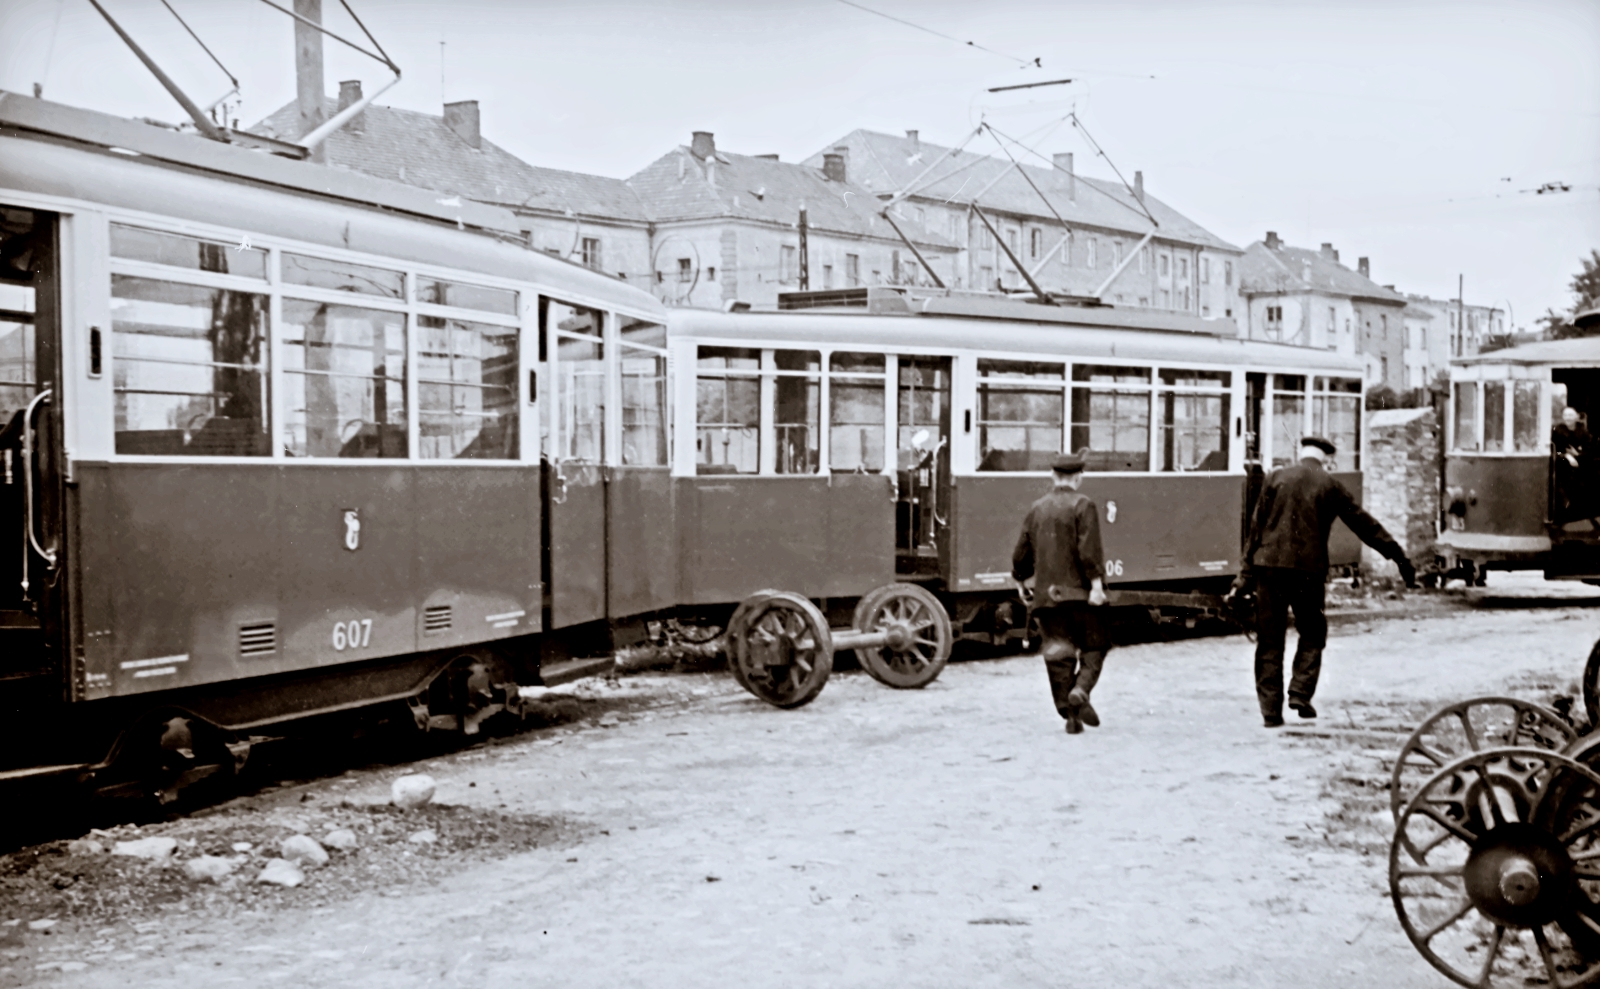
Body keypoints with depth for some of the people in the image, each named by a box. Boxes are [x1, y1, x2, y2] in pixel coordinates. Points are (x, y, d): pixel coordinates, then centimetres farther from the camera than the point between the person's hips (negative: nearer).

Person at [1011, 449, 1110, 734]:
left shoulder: (1037, 508, 12)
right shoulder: (1082, 505, -4)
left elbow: (1023, 551, 17)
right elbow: (1089, 549, -16)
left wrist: (1019, 578, 34)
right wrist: (1096, 582, -19)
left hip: (1047, 593, 4)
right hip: (1079, 591, -4)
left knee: (1058, 653, 6)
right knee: (1094, 646, 7)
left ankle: (1068, 713, 4)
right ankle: (1080, 691, -17)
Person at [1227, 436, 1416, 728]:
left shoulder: (1276, 479, 7)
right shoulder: (1329, 485, 5)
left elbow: (1256, 529, 5)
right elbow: (1365, 525, 9)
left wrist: (1245, 577, 7)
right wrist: (1400, 558, 16)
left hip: (1270, 565, 1)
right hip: (1309, 570, -1)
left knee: (1269, 641, 6)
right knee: (1312, 633, 18)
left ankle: (1271, 711, 4)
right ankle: (1301, 693, 3)